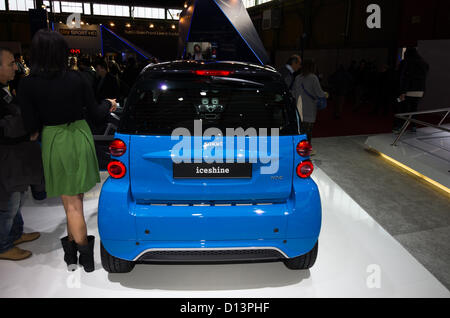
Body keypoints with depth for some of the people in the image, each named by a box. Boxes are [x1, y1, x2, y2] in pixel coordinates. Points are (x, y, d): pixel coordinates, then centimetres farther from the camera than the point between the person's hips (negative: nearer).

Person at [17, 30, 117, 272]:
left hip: (54, 144, -2)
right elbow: (96, 113, 0)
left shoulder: (27, 85, -12)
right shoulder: (76, 78, -7)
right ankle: (73, 244, 33)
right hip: (80, 138, 3)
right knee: (75, 200, 18)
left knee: (72, 204, 6)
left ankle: (84, 255, 15)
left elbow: (31, 127, -11)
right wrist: (109, 105, 20)